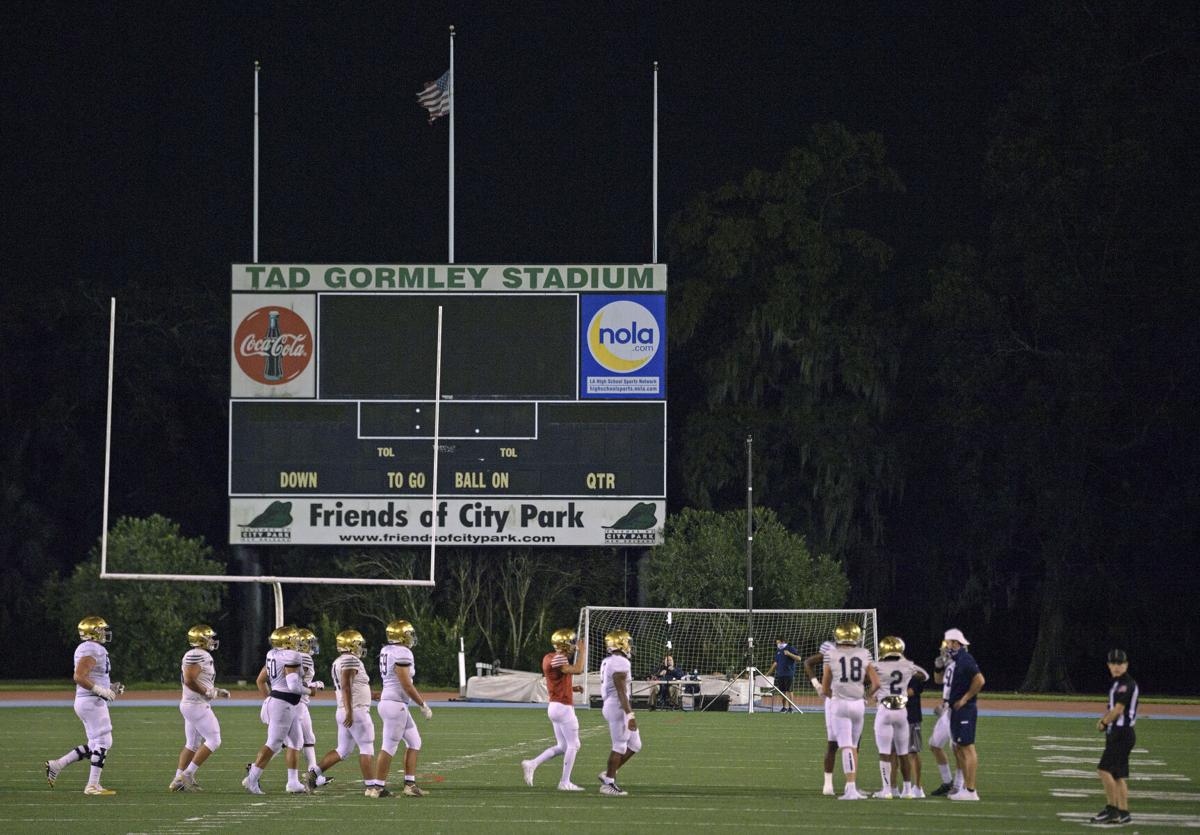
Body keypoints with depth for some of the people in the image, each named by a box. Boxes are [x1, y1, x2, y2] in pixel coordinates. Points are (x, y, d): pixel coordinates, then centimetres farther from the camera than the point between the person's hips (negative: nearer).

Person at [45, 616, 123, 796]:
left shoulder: (93, 649, 17)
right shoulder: (91, 650, -15)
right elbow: (79, 677, -23)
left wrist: (109, 688, 15)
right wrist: (101, 691, -21)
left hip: (87, 702, 10)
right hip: (92, 701, -10)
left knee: (93, 746, 14)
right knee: (103, 742, -6)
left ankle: (56, 765, 15)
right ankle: (93, 785, -5)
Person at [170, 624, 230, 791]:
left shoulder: (201, 656, 15)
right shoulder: (197, 656, -17)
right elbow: (189, 681, -24)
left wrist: (216, 692, 15)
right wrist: (208, 692, -18)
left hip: (190, 704, 11)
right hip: (197, 705, -11)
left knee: (192, 744, 14)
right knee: (213, 740, -7)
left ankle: (179, 780, 15)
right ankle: (188, 774, -7)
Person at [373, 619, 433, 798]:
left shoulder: (386, 651, 11)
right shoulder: (402, 654, -17)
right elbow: (406, 685, -18)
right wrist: (423, 705, -9)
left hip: (388, 701, 9)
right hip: (396, 704, -9)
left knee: (414, 742, 14)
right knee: (389, 747, -3)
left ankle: (410, 783, 12)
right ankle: (377, 787, 2)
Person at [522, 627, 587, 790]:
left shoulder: (549, 658, 12)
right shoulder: (557, 659, -17)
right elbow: (577, 670, -29)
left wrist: (572, 688, 9)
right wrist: (583, 650, -16)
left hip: (554, 706, 9)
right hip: (564, 707, -9)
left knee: (562, 746, 15)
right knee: (573, 745, 1)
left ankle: (531, 764, 7)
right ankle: (565, 782, 3)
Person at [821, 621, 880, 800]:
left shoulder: (832, 656, -2)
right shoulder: (864, 655, 2)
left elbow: (825, 689, 4)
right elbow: (876, 683, 2)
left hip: (840, 703, -3)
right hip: (858, 703, 3)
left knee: (846, 747, -6)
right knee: (853, 746, 17)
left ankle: (851, 788, -16)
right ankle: (851, 786, 17)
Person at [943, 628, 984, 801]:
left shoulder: (965, 660, -15)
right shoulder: (953, 660, 15)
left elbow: (979, 680, -23)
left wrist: (964, 699, -16)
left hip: (964, 709, -11)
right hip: (955, 710, 11)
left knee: (967, 748, -9)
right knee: (958, 748, 14)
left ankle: (971, 791, -10)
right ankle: (966, 787, 19)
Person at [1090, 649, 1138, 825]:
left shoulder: (1126, 684, -13)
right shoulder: (1117, 683, 18)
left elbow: (1118, 710, -17)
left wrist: (1103, 723, -3)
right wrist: (1103, 720, 5)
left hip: (1122, 734, -10)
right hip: (1115, 733, 10)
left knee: (1104, 769, -13)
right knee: (1118, 774, 9)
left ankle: (1112, 809, -11)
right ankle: (1122, 813, 10)